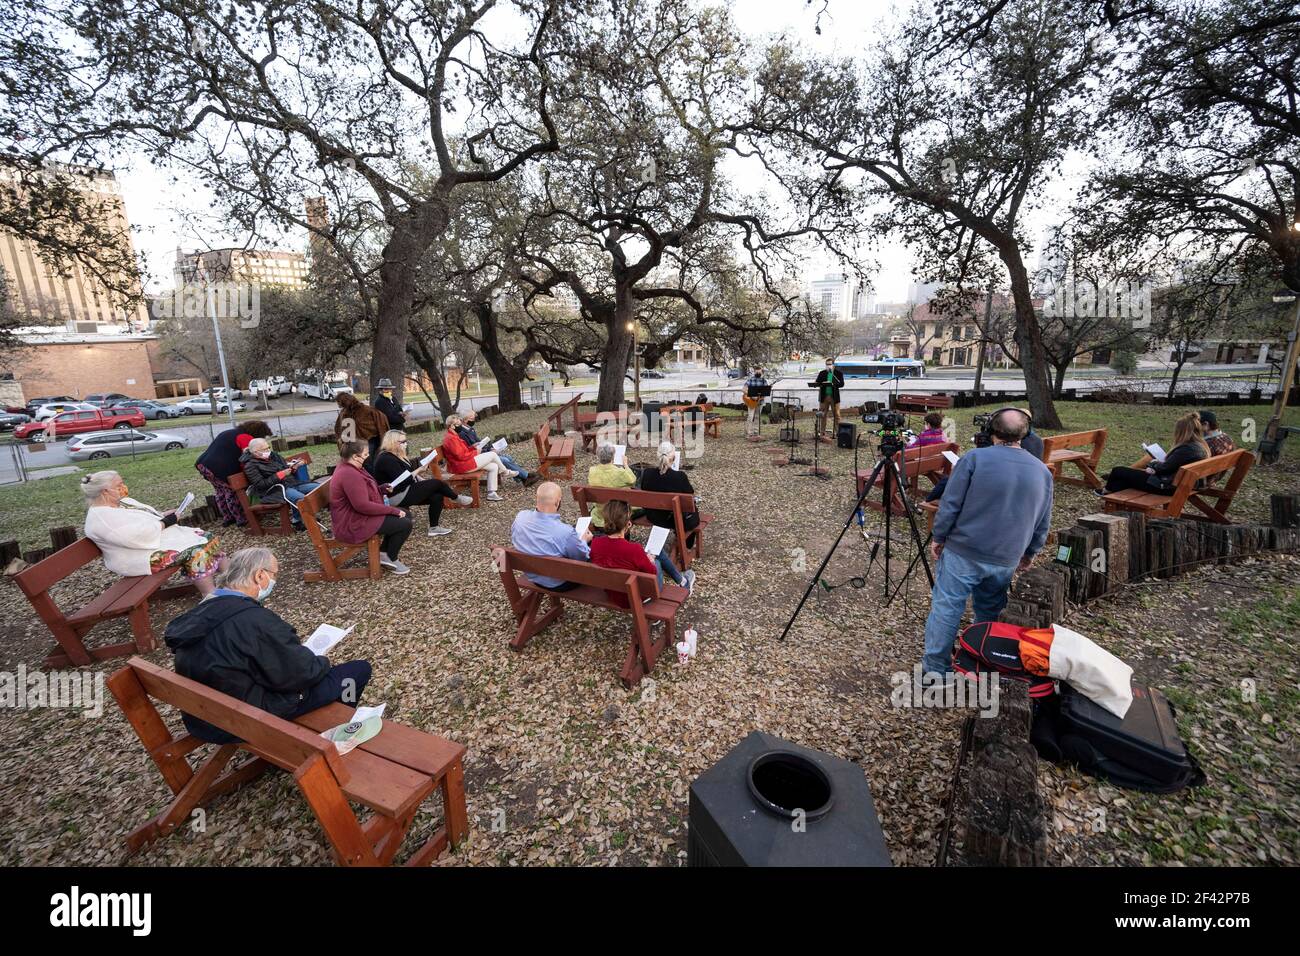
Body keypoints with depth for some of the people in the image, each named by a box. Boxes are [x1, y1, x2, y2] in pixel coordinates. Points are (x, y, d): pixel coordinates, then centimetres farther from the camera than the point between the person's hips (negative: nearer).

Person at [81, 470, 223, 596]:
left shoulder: (123, 501, 11)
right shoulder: (100, 517, -18)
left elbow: (147, 514, 21)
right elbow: (137, 536, -28)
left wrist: (164, 515, 0)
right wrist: (165, 522, -19)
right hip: (142, 556, -10)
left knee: (204, 537, -2)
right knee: (194, 551, -26)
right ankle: (212, 597, -24)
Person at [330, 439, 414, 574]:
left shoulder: (348, 468, 7)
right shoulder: (350, 474, -27)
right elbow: (363, 506, -30)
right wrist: (393, 510, -22)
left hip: (356, 515, 11)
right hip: (353, 524, -11)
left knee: (406, 514, 9)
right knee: (405, 524, -16)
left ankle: (384, 552, 14)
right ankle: (390, 559, 5)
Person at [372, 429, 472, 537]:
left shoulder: (395, 456, 11)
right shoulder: (387, 459, -21)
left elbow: (408, 474, 16)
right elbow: (402, 481, -25)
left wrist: (424, 481, 3)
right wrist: (418, 470, -14)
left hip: (405, 491, 10)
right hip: (398, 497, -10)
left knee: (438, 496, -6)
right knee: (437, 483, -9)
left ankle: (434, 528, 1)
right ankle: (458, 499, 16)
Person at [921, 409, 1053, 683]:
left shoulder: (974, 458, -10)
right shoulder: (1042, 471, 5)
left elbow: (949, 505, -11)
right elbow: (1042, 524, 12)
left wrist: (938, 537, 0)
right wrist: (1029, 553, 24)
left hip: (963, 551, -5)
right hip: (1006, 559, 5)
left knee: (946, 607, 3)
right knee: (991, 612, 19)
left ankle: (936, 668, 9)